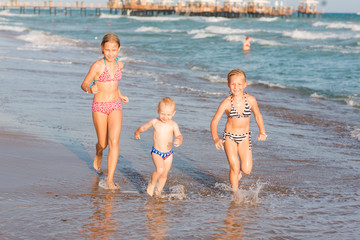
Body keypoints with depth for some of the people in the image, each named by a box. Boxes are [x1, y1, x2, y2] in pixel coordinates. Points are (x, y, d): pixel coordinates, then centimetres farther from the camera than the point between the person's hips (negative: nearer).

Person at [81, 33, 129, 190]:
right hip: (99, 107, -3)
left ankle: (110, 180, -11)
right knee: (103, 143, 8)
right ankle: (98, 156, 47)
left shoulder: (119, 65, 4)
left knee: (114, 142, -12)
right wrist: (90, 90, -29)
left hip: (115, 106, 3)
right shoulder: (97, 66, -12)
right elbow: (84, 84, -8)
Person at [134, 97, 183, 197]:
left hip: (168, 153, 2)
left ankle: (158, 190, 30)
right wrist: (137, 133, 25)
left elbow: (179, 135, -19)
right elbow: (144, 127, 12)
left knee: (164, 174, 8)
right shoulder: (154, 122, -6)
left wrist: (179, 140, -41)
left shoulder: (173, 125, -8)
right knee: (160, 169, -23)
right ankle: (152, 184, 1)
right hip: (156, 152, -2)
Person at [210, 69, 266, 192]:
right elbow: (214, 122, -14)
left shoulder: (251, 100, -11)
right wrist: (216, 139, -28)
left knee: (247, 170, -3)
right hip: (229, 137, -2)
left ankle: (239, 169, 33)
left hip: (245, 137, 2)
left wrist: (262, 132, 3)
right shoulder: (226, 103, -16)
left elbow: (258, 116, 8)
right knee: (234, 168, -7)